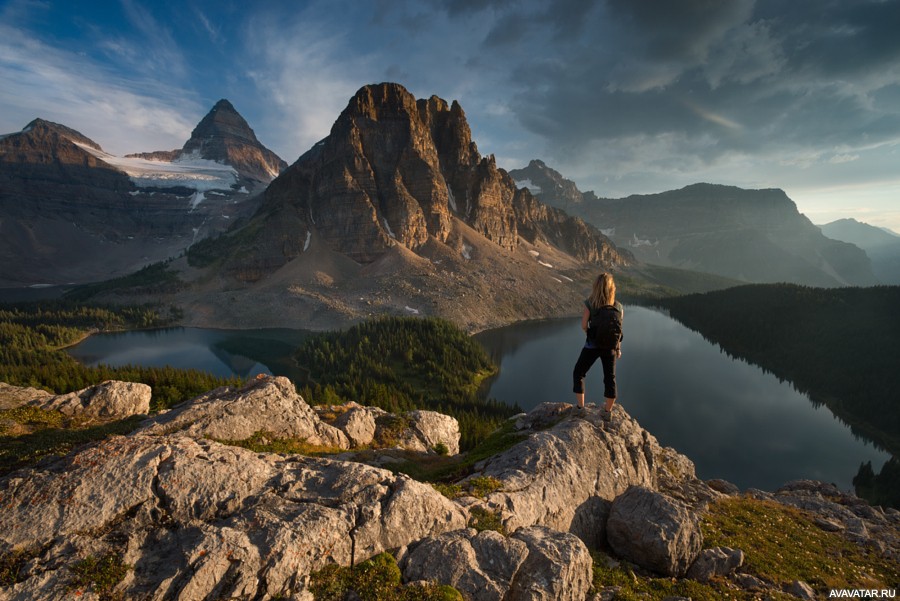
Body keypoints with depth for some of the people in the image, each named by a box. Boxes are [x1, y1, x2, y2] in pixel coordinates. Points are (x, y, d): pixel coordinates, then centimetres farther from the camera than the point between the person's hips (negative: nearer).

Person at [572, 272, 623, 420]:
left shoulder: (590, 303, -16)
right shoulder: (618, 307, -7)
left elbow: (583, 326, -14)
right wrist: (618, 349, 13)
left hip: (592, 346, -3)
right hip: (610, 347, 3)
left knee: (578, 374, 15)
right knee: (610, 379, 16)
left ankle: (580, 408, 17)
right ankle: (607, 411, 26)